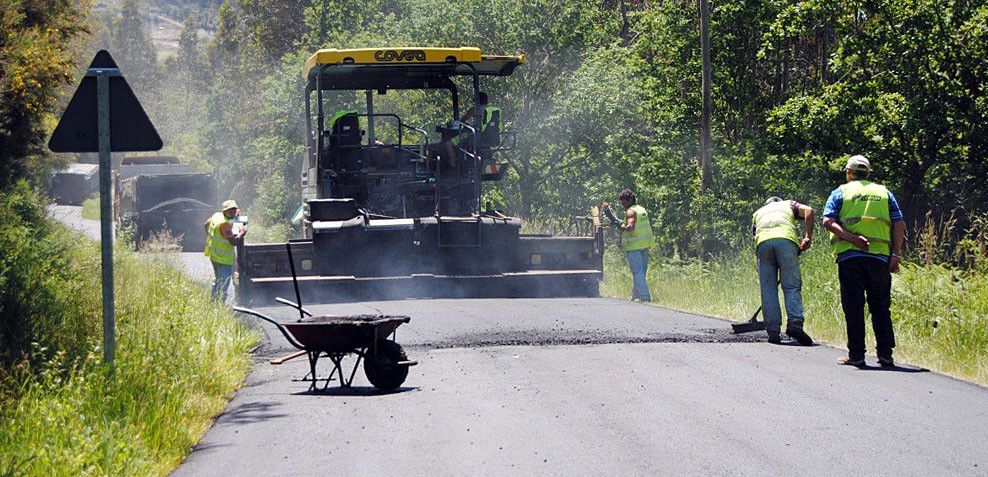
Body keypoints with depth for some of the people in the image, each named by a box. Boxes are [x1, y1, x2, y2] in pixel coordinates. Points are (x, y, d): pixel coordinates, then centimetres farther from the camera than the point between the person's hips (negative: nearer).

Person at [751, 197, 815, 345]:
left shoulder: (758, 213, 38)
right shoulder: (789, 204, 32)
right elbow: (808, 210, 11)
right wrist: (808, 237, 7)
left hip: (763, 241, 2)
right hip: (786, 239, -2)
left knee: (768, 289, 5)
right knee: (792, 286, -1)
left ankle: (773, 331, 1)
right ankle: (794, 324, -16)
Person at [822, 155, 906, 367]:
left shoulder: (841, 192, 9)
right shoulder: (884, 193, 16)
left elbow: (828, 221, -7)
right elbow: (899, 225, 6)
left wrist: (852, 238, -14)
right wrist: (895, 254, 3)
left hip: (849, 255, -2)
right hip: (880, 256, 2)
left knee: (853, 308, 2)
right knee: (880, 308, 9)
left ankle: (856, 354, 0)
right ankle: (885, 353, 4)